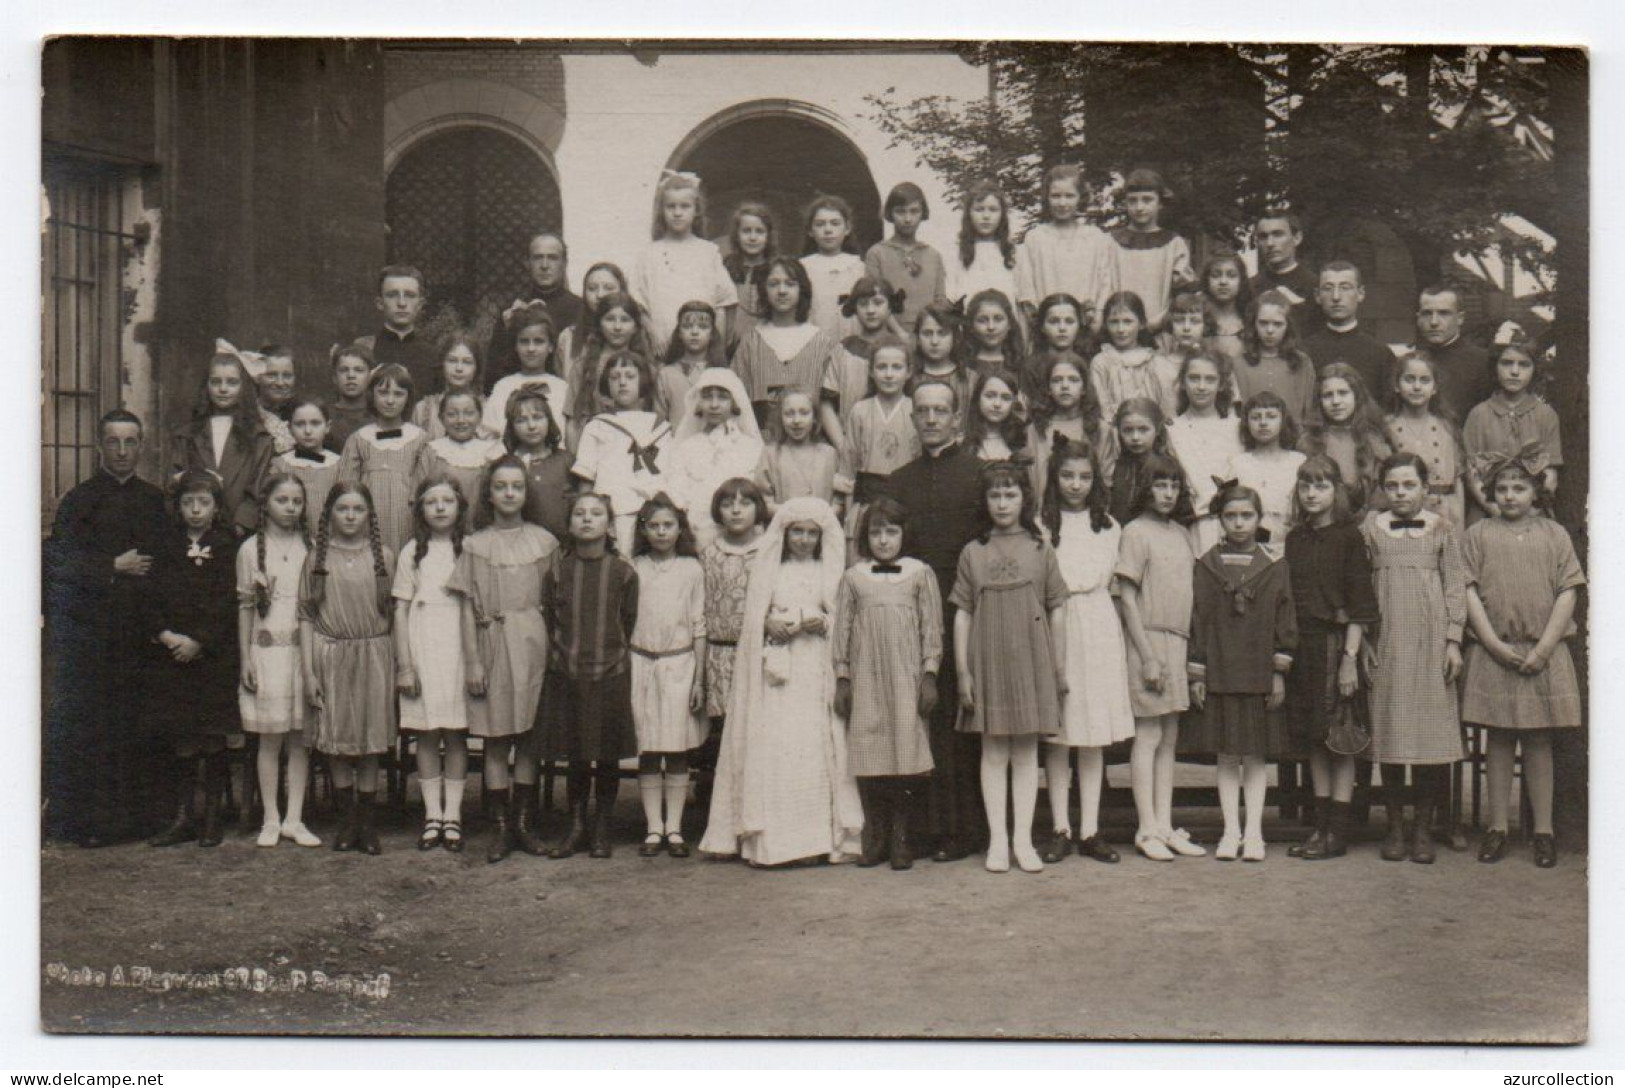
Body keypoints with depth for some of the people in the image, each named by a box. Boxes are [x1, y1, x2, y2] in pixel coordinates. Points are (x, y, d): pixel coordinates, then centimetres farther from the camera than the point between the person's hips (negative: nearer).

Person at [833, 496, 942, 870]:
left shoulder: (919, 573, 6)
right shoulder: (853, 577, 8)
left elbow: (931, 627, 5)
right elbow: (842, 629, 9)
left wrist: (930, 674, 0)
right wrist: (842, 678, 5)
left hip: (907, 676, -1)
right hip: (865, 678, 1)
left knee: (907, 750, -4)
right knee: (868, 755, 1)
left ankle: (903, 839, 6)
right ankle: (874, 838, 11)